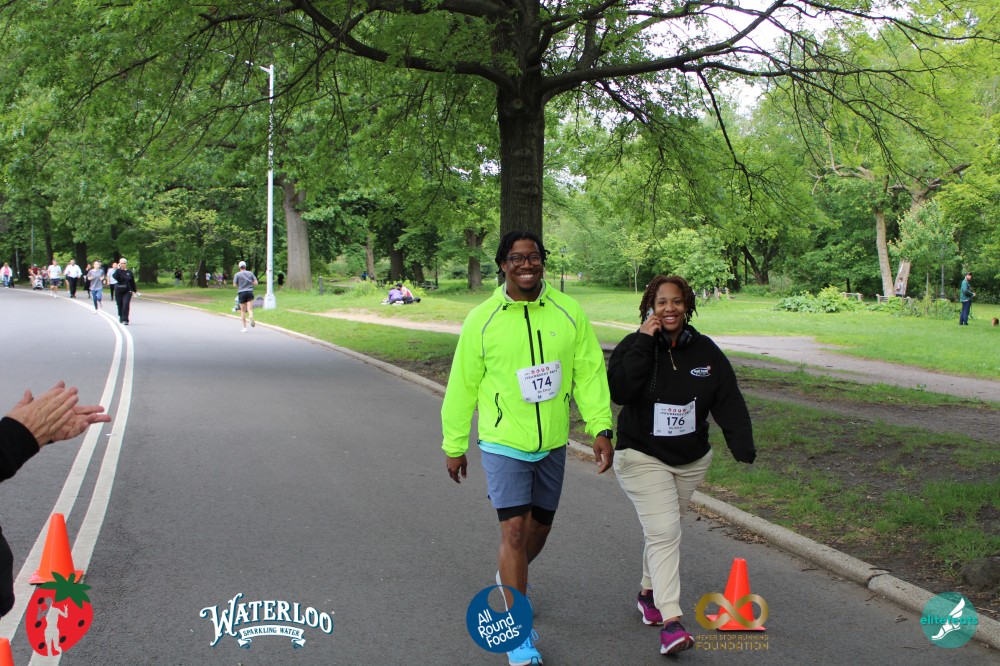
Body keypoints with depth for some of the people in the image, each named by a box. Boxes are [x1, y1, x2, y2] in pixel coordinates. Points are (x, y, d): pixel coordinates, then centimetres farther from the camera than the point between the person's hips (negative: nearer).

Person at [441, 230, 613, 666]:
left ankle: (510, 577, 50)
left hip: (552, 443, 4)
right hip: (503, 443, -3)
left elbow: (589, 372, -2)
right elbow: (462, 386, -1)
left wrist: (601, 427, -12)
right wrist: (454, 446, 4)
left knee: (540, 526, 17)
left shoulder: (568, 313, -4)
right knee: (515, 529, -10)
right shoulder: (482, 319, -9)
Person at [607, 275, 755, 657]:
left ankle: (649, 592, 38)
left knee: (664, 529, 16)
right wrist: (644, 342, -28)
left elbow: (729, 401, -6)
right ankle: (671, 621, -19)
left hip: (691, 460, 4)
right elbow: (619, 390, -29)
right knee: (664, 531, -16)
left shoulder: (706, 351, -2)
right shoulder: (633, 346, -10)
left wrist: (743, 448, -19)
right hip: (641, 458, -4)